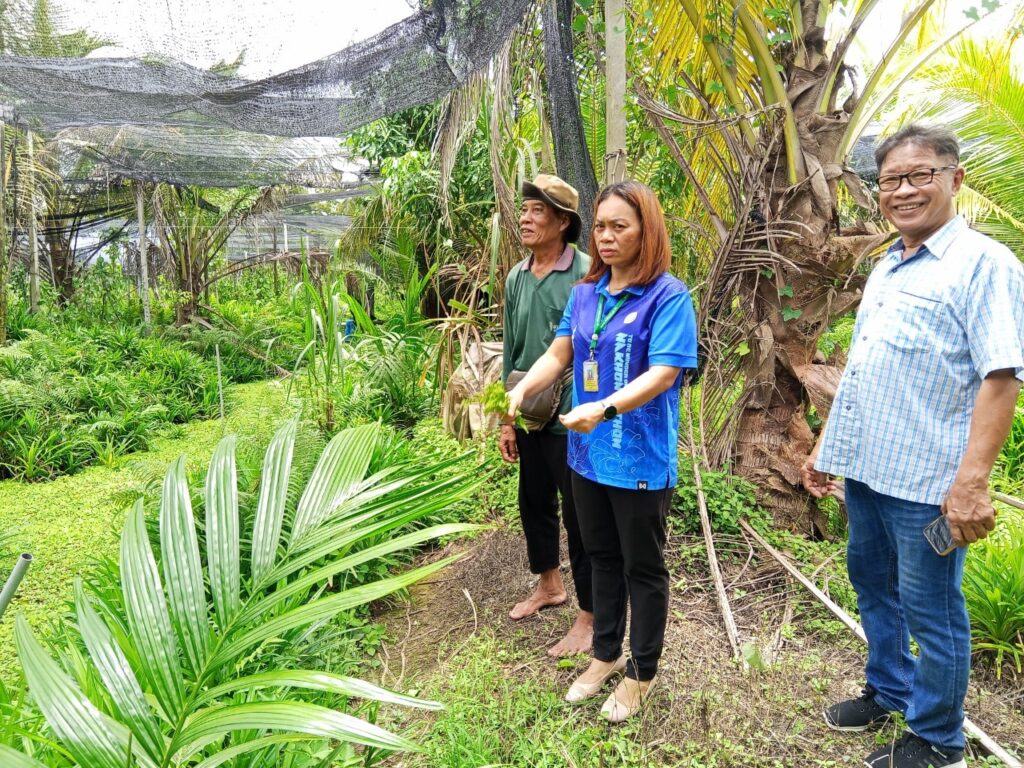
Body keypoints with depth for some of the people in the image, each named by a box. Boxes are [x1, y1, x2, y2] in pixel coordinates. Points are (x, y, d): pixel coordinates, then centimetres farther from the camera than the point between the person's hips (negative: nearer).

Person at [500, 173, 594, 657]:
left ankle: (589, 617, 21)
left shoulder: (586, 275, -14)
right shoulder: (516, 278, 6)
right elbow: (511, 351, 11)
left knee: (580, 518, 4)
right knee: (534, 504, 20)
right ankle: (549, 585, 43)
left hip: (573, 421, -7)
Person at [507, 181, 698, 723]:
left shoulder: (668, 297, -14)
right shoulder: (585, 293, 6)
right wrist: (521, 389, -11)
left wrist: (605, 408, -37)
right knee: (602, 557, 21)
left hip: (641, 459, -6)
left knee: (642, 568, 12)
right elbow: (558, 354, 7)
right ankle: (605, 654, 41)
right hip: (587, 453, 6)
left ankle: (641, 673, 32)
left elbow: (663, 373, -23)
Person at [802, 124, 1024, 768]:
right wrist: (826, 446, 18)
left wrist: (972, 481, -26)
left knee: (930, 612, 7)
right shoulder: (886, 269, 13)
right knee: (872, 587, 21)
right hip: (866, 470, 8)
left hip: (925, 481, -8)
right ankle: (889, 693, 42)